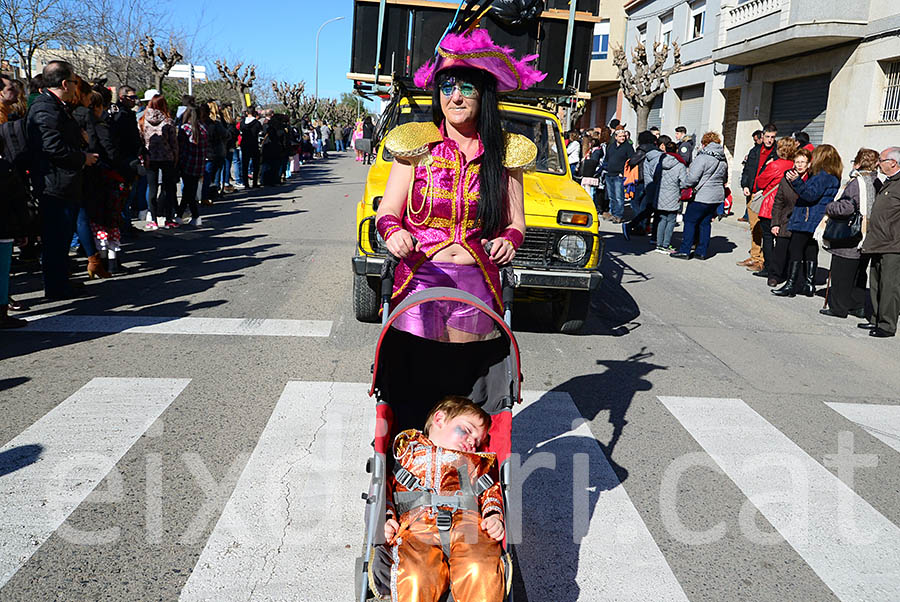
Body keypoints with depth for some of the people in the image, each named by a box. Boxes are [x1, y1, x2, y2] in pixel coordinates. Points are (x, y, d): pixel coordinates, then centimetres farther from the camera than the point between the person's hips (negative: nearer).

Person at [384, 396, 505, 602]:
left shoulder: (479, 460, 35)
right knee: (414, 578, -33)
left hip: (468, 523, 2)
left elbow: (492, 491, 23)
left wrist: (494, 516, 1)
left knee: (480, 571, -32)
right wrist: (386, 519, 0)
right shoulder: (406, 447, 27)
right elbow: (384, 487, 18)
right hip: (417, 526, -1)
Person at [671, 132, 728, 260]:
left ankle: (684, 250, 3)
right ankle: (702, 251, 15)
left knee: (690, 221, 2)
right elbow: (724, 179, 21)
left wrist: (685, 185, -1)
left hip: (701, 196, -7)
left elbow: (692, 177, -18)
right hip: (717, 196, 7)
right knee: (706, 223, 13)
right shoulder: (723, 159, 11)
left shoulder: (702, 157, -15)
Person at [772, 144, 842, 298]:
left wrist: (796, 181, -30)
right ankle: (809, 285, 16)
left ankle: (791, 285, -7)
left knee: (794, 250, -7)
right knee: (810, 251, 12)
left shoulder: (823, 175, -14)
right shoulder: (832, 176, 17)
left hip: (807, 220, -10)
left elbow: (811, 195, -22)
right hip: (816, 222, 10)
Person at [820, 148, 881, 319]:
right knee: (859, 274, 17)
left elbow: (846, 207, -26)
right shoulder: (877, 183, 8)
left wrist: (829, 208, -9)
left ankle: (838, 307, 6)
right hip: (868, 239, 8)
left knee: (841, 275, 1)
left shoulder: (856, 183, -17)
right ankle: (858, 306, 23)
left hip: (849, 242, -8)